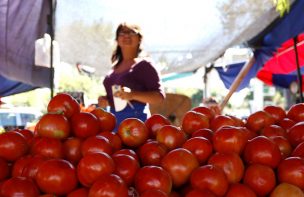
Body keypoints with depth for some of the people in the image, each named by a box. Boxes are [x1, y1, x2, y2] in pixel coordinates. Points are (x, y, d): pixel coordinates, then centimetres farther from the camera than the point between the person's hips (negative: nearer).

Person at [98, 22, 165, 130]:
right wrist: (106, 101, 8)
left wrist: (132, 95, -22)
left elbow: (160, 96, -9)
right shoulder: (115, 66, 17)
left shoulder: (144, 64, -3)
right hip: (114, 122, 7)